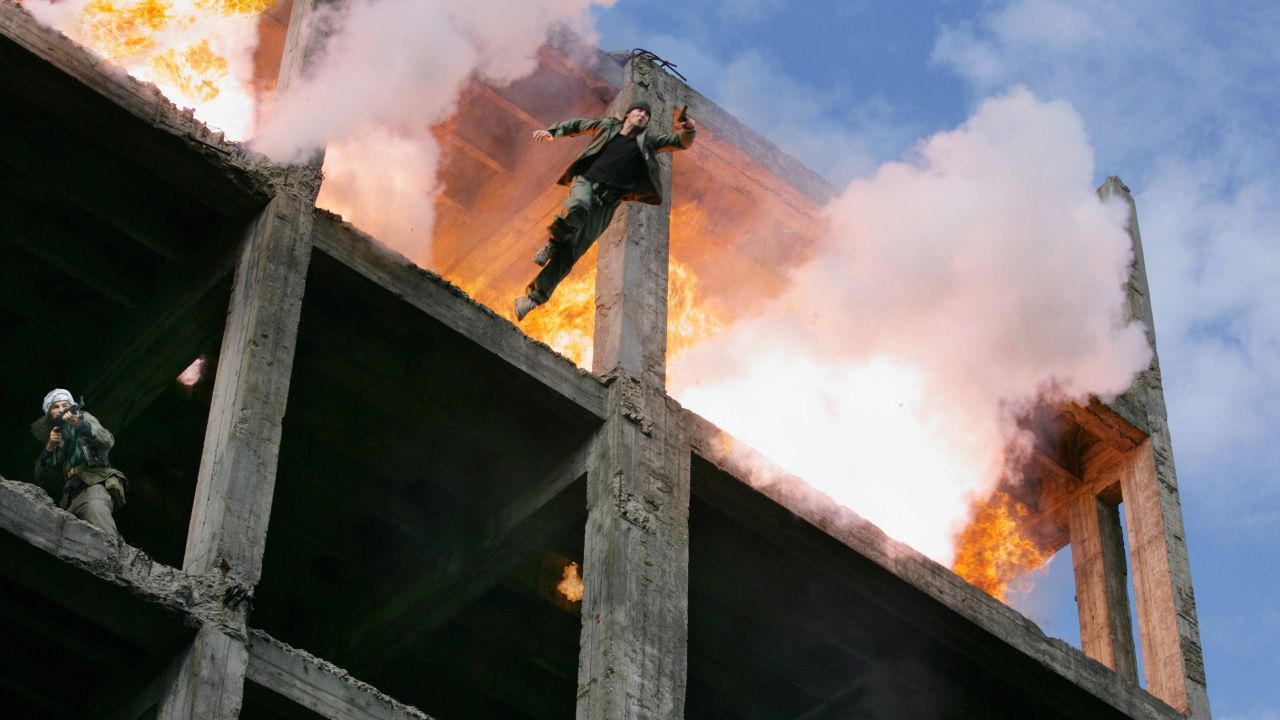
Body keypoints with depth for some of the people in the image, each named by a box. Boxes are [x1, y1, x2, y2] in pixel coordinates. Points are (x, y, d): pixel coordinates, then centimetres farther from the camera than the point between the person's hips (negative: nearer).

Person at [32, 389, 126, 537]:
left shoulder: (84, 418, 19)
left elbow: (107, 441, -4)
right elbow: (43, 481, 18)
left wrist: (81, 425, -21)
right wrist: (49, 448, 3)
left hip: (95, 484, -5)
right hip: (72, 499, 5)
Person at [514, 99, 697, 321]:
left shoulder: (648, 140, 15)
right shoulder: (608, 126, 16)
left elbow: (681, 142, 8)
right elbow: (577, 125, 28)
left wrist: (688, 130, -14)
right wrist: (552, 132, 14)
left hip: (607, 201, 1)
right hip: (585, 181, -1)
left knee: (572, 250, -10)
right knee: (578, 206, -40)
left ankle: (535, 295, -10)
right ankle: (553, 243, -12)